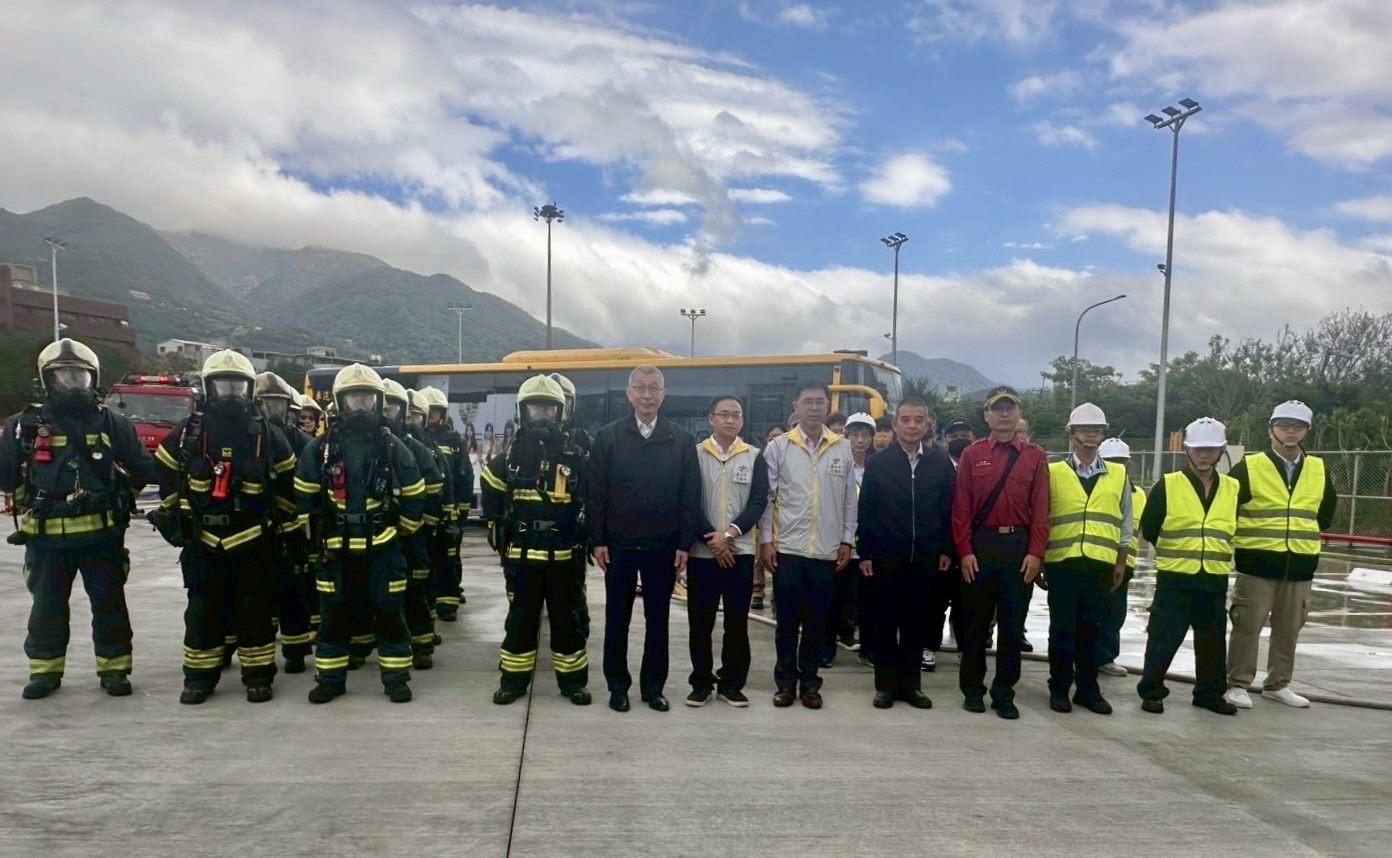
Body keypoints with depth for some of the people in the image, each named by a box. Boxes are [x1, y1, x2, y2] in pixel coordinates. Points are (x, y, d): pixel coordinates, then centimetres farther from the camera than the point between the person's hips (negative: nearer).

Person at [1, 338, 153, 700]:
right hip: (46, 537, 0)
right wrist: (36, 501, 4)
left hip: (102, 535, 0)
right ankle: (45, 670, 25)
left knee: (109, 603, 7)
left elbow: (142, 470, 7)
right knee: (47, 606, 11)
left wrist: (115, 497, 5)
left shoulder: (113, 423, 2)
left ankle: (114, 668, 18)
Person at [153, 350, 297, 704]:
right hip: (202, 540, 1)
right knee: (202, 610, 8)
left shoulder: (267, 434, 0)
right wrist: (173, 519, 11)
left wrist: (284, 524, 8)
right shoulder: (187, 433, 2)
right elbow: (167, 477, 13)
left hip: (253, 541, -1)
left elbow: (287, 481, 9)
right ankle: (199, 677, 20)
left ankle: (258, 676, 14)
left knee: (255, 609, 4)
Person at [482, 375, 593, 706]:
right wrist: (497, 526, 11)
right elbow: (491, 490, 14)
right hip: (521, 552, 0)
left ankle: (573, 680, 19)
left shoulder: (574, 455, 0)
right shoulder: (511, 454, 1)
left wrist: (583, 535, 3)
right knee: (520, 618, 9)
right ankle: (514, 679, 20)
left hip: (563, 553, 0)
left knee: (567, 618, 8)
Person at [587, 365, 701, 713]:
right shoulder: (608, 437, 0)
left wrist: (684, 544, -4)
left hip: (663, 547, 1)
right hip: (619, 545, 0)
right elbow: (596, 494, -1)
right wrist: (598, 541, -6)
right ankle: (618, 685, 22)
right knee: (617, 618, 9)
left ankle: (653, 687, 21)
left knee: (658, 620, 9)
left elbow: (690, 497, 1)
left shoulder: (682, 440, 1)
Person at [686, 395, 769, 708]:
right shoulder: (695, 454, 2)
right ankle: (701, 682, 17)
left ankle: (732, 683, 17)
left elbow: (759, 501, -2)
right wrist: (711, 539, -11)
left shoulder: (754, 457, 5)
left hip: (740, 551, 1)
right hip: (702, 551, -1)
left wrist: (729, 533, -13)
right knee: (700, 621, 5)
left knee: (737, 621, 6)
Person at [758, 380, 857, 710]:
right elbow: (766, 496, -1)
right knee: (787, 619, 6)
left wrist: (846, 541, 3)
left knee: (817, 621, 9)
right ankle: (786, 681, 19)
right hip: (787, 548, -1)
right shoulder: (778, 446, 0)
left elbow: (850, 499, 7)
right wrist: (766, 540, -5)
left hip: (827, 551, 2)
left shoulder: (843, 448, 5)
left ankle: (809, 681, 21)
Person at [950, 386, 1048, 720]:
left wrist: (1035, 553, -6)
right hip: (980, 544, -1)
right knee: (977, 619, 8)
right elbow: (961, 507, 0)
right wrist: (965, 551, -7)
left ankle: (1004, 693, 17)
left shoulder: (1035, 456, 6)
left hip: (1019, 545, 1)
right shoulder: (972, 455, 3)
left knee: (1013, 622, 6)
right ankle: (973, 689, 19)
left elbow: (1040, 509, 2)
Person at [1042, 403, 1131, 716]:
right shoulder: (1053, 472, 1)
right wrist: (1038, 560, 0)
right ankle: (1059, 688, 14)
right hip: (1062, 562, -2)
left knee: (1091, 628, 8)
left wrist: (1121, 563, 10)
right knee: (1062, 629, 3)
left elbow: (1124, 523, 13)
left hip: (1100, 565, 2)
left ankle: (1088, 688, 19)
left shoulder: (1118, 475, 9)